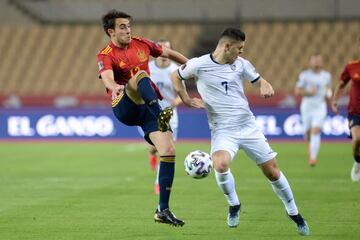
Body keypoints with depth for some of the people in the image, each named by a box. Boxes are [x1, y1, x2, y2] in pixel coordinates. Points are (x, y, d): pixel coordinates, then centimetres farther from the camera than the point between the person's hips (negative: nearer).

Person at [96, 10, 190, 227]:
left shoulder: (141, 44, 11)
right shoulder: (106, 56, -6)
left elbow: (167, 53, 27)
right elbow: (107, 76, -28)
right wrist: (114, 86, -50)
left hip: (148, 106, 5)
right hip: (124, 108, -5)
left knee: (169, 150, -11)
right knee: (140, 75, -33)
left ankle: (163, 210, -5)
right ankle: (161, 116, -59)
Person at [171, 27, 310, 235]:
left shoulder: (241, 64, 3)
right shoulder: (199, 65, -6)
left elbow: (259, 80, 15)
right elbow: (176, 76, 11)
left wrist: (266, 87, -8)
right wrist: (186, 99, 1)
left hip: (248, 126, 3)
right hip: (223, 130, -3)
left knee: (273, 172, 4)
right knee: (221, 165, -31)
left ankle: (294, 213, 25)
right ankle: (234, 205, -2)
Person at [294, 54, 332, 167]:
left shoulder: (326, 76, 6)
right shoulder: (304, 75, -1)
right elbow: (297, 91, -1)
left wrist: (328, 94, 2)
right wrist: (309, 92, -16)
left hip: (320, 107, 0)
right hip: (307, 106, 0)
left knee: (316, 131, -16)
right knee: (308, 132, 6)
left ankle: (313, 157, -18)